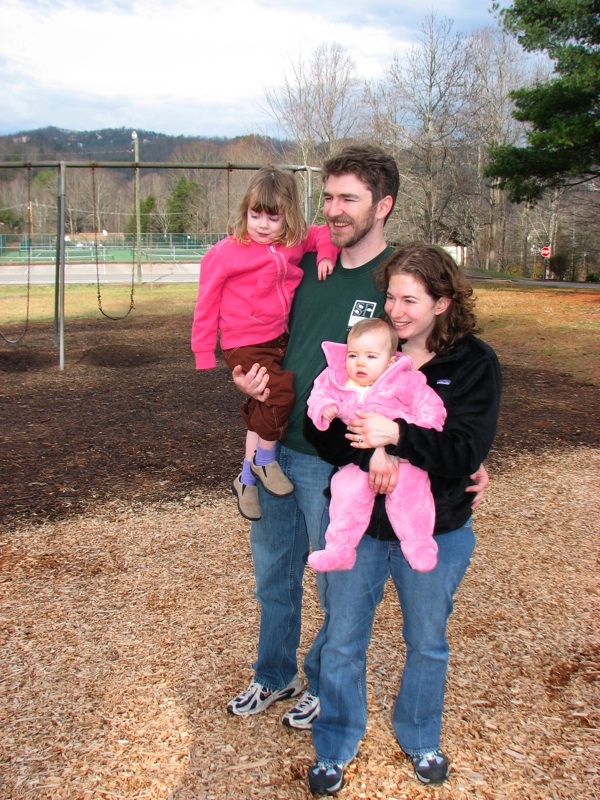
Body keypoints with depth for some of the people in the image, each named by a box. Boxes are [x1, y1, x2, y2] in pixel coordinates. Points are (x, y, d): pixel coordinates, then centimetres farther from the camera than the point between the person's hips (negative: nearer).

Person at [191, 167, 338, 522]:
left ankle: (247, 479, 34)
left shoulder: (295, 244, 2)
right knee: (280, 390, -26)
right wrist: (204, 353, -4)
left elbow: (326, 232, 19)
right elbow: (207, 302, -6)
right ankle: (265, 460, -2)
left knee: (262, 410, 16)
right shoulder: (226, 253, -12)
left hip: (280, 339, 7)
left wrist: (326, 254, -4)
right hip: (245, 343, -6)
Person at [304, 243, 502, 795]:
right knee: (342, 642, 13)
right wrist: (356, 441, -26)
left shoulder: (474, 363, -9)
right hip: (358, 524, 1)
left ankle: (421, 740, 46)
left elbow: (468, 449, -20)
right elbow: (320, 433, -5)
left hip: (435, 533, -1)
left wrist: (396, 434, -32)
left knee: (427, 645, 20)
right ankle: (334, 747, 37)